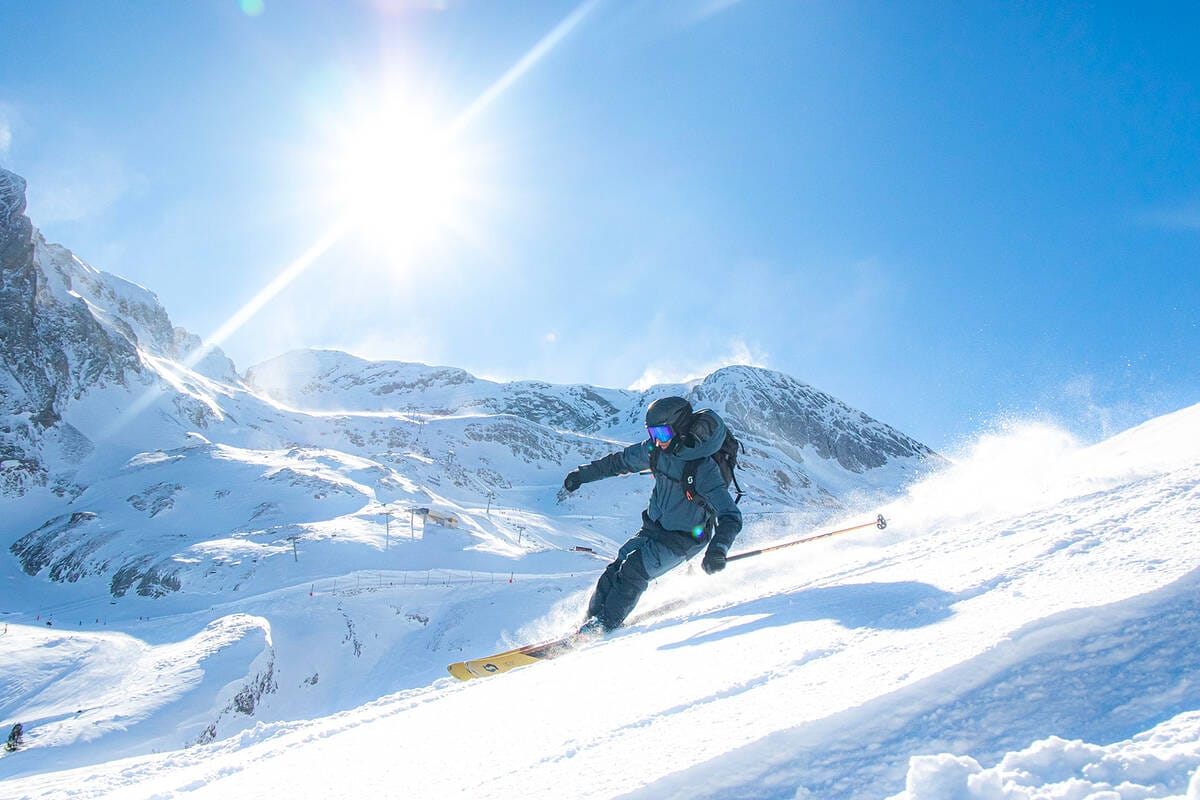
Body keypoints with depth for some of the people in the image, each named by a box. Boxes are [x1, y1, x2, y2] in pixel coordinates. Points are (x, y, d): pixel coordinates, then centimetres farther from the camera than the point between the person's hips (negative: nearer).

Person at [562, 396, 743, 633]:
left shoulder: (704, 469, -28)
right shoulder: (656, 449, -9)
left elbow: (731, 517, -32)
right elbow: (621, 461, 9)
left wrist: (718, 549, -49)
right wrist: (582, 474, 12)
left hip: (683, 540, -6)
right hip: (653, 528, 6)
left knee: (633, 570, -19)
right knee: (616, 569, -6)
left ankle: (604, 624, -6)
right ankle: (592, 618, 6)